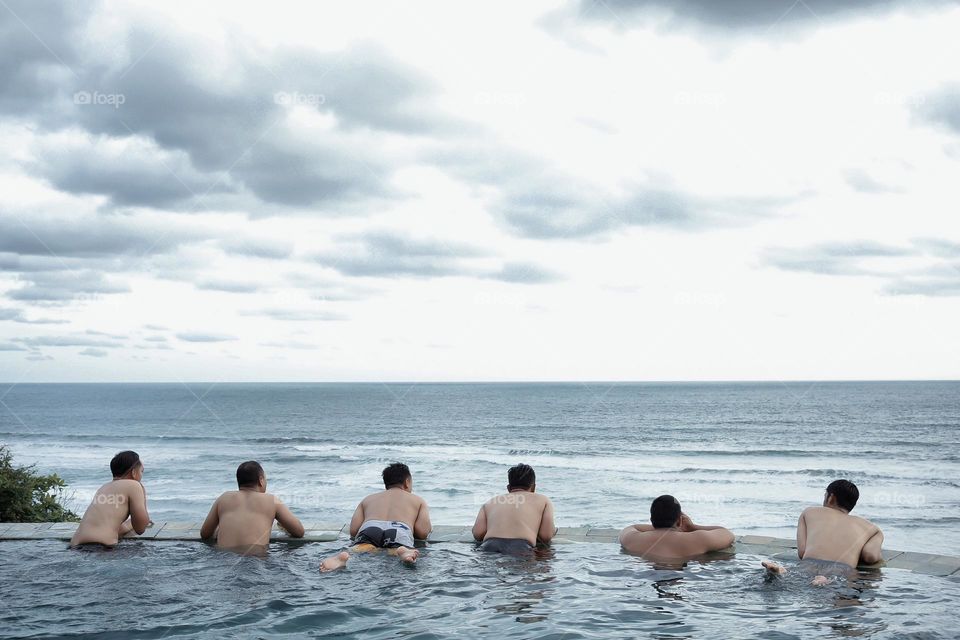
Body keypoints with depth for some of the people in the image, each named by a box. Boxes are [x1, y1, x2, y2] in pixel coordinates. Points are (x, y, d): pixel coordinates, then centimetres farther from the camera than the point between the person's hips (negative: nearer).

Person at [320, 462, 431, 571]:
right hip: (400, 531, -1)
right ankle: (404, 552, -64)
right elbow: (422, 533, 16)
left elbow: (353, 531, 20)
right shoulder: (418, 500, 33)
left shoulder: (368, 499, 37)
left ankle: (343, 557, -59)